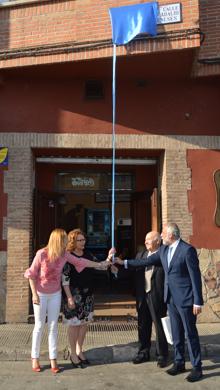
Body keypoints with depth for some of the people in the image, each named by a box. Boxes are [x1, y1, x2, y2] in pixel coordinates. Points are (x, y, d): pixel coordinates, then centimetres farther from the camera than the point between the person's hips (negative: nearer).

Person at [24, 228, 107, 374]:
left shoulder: (64, 254, -9)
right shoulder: (41, 254, -20)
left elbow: (80, 261, 3)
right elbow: (31, 274, -12)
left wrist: (99, 265, 9)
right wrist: (34, 294, -14)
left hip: (55, 294, 3)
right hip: (41, 294, -3)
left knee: (53, 326, 7)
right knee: (39, 326, 6)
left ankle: (53, 359, 17)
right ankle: (35, 358, 21)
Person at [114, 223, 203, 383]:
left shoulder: (187, 250, -17)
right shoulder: (163, 249, 4)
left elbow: (195, 276, -16)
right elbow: (147, 261, 11)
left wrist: (198, 302, -16)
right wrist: (125, 262, 12)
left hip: (185, 298, -7)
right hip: (171, 297, 7)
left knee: (190, 333, 5)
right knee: (176, 333, 16)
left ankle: (197, 368, 20)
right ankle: (179, 363, 30)